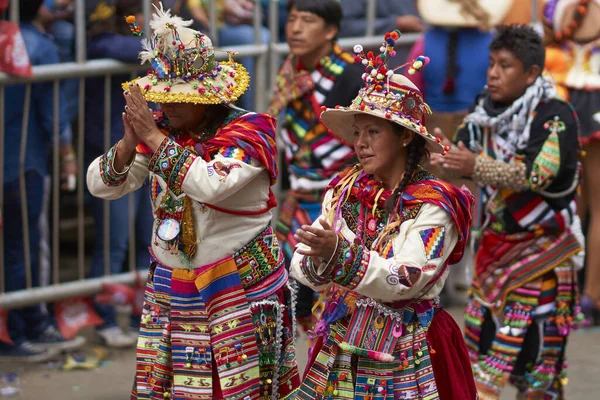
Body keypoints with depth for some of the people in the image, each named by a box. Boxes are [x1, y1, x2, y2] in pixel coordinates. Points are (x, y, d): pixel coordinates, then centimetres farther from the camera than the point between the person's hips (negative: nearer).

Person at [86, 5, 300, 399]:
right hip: (169, 287, 5)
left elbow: (210, 185, -29)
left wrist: (154, 138, -23)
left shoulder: (247, 129, -11)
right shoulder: (161, 126, 5)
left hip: (237, 288, -5)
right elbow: (100, 186, 2)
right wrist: (129, 143, -17)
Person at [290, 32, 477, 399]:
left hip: (404, 362, -4)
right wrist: (318, 262, -24)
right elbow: (301, 264, -1)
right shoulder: (344, 190, 4)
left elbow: (407, 280, -24)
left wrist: (341, 255, -36)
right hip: (339, 355, 5)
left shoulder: (433, 204, -11)